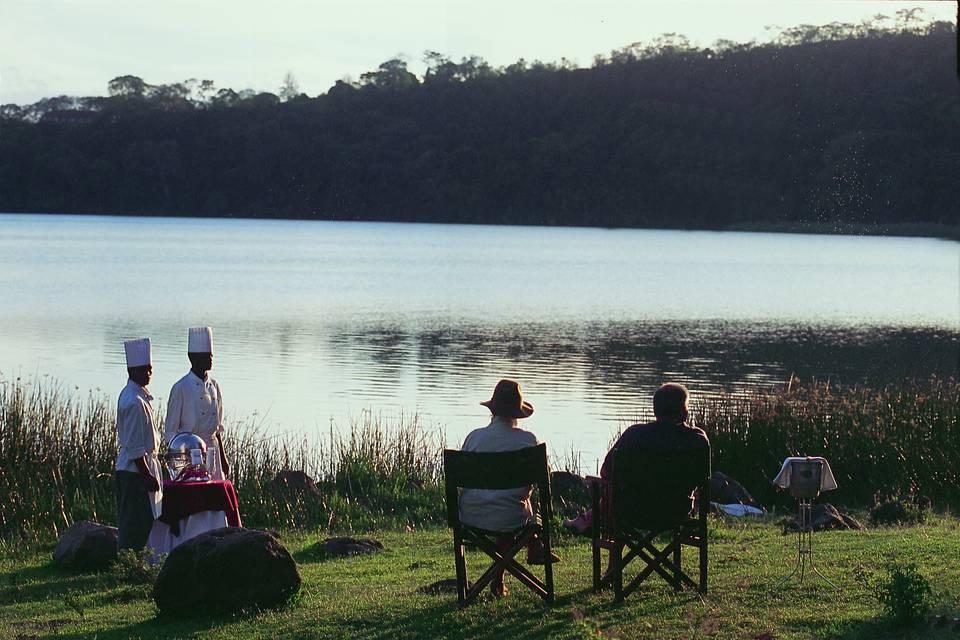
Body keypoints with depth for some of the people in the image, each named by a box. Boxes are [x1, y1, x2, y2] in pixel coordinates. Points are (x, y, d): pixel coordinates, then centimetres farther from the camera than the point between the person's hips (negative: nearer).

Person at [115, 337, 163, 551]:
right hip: (136, 469, -10)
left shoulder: (138, 395, 12)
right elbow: (135, 447, -22)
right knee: (134, 523, -5)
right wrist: (147, 475, -21)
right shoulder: (134, 402, -21)